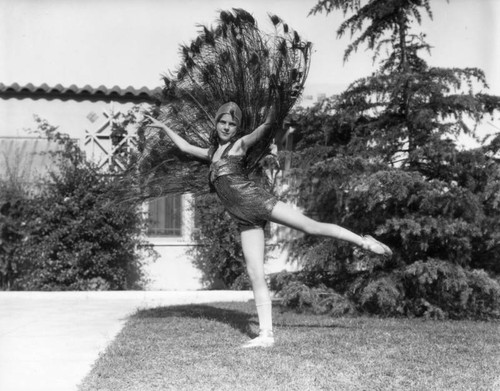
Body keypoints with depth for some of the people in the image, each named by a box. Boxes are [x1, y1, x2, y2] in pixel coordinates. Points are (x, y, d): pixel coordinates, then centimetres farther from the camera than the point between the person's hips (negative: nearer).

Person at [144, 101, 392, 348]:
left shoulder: (240, 144, 8)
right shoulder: (212, 154, 26)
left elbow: (264, 129, -9)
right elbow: (186, 147, 39)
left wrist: (271, 116, -30)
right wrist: (163, 127, 44)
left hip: (256, 201, -5)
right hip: (245, 221, 5)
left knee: (312, 226, -12)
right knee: (255, 274, -3)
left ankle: (365, 242, -1)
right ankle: (266, 335, -7)